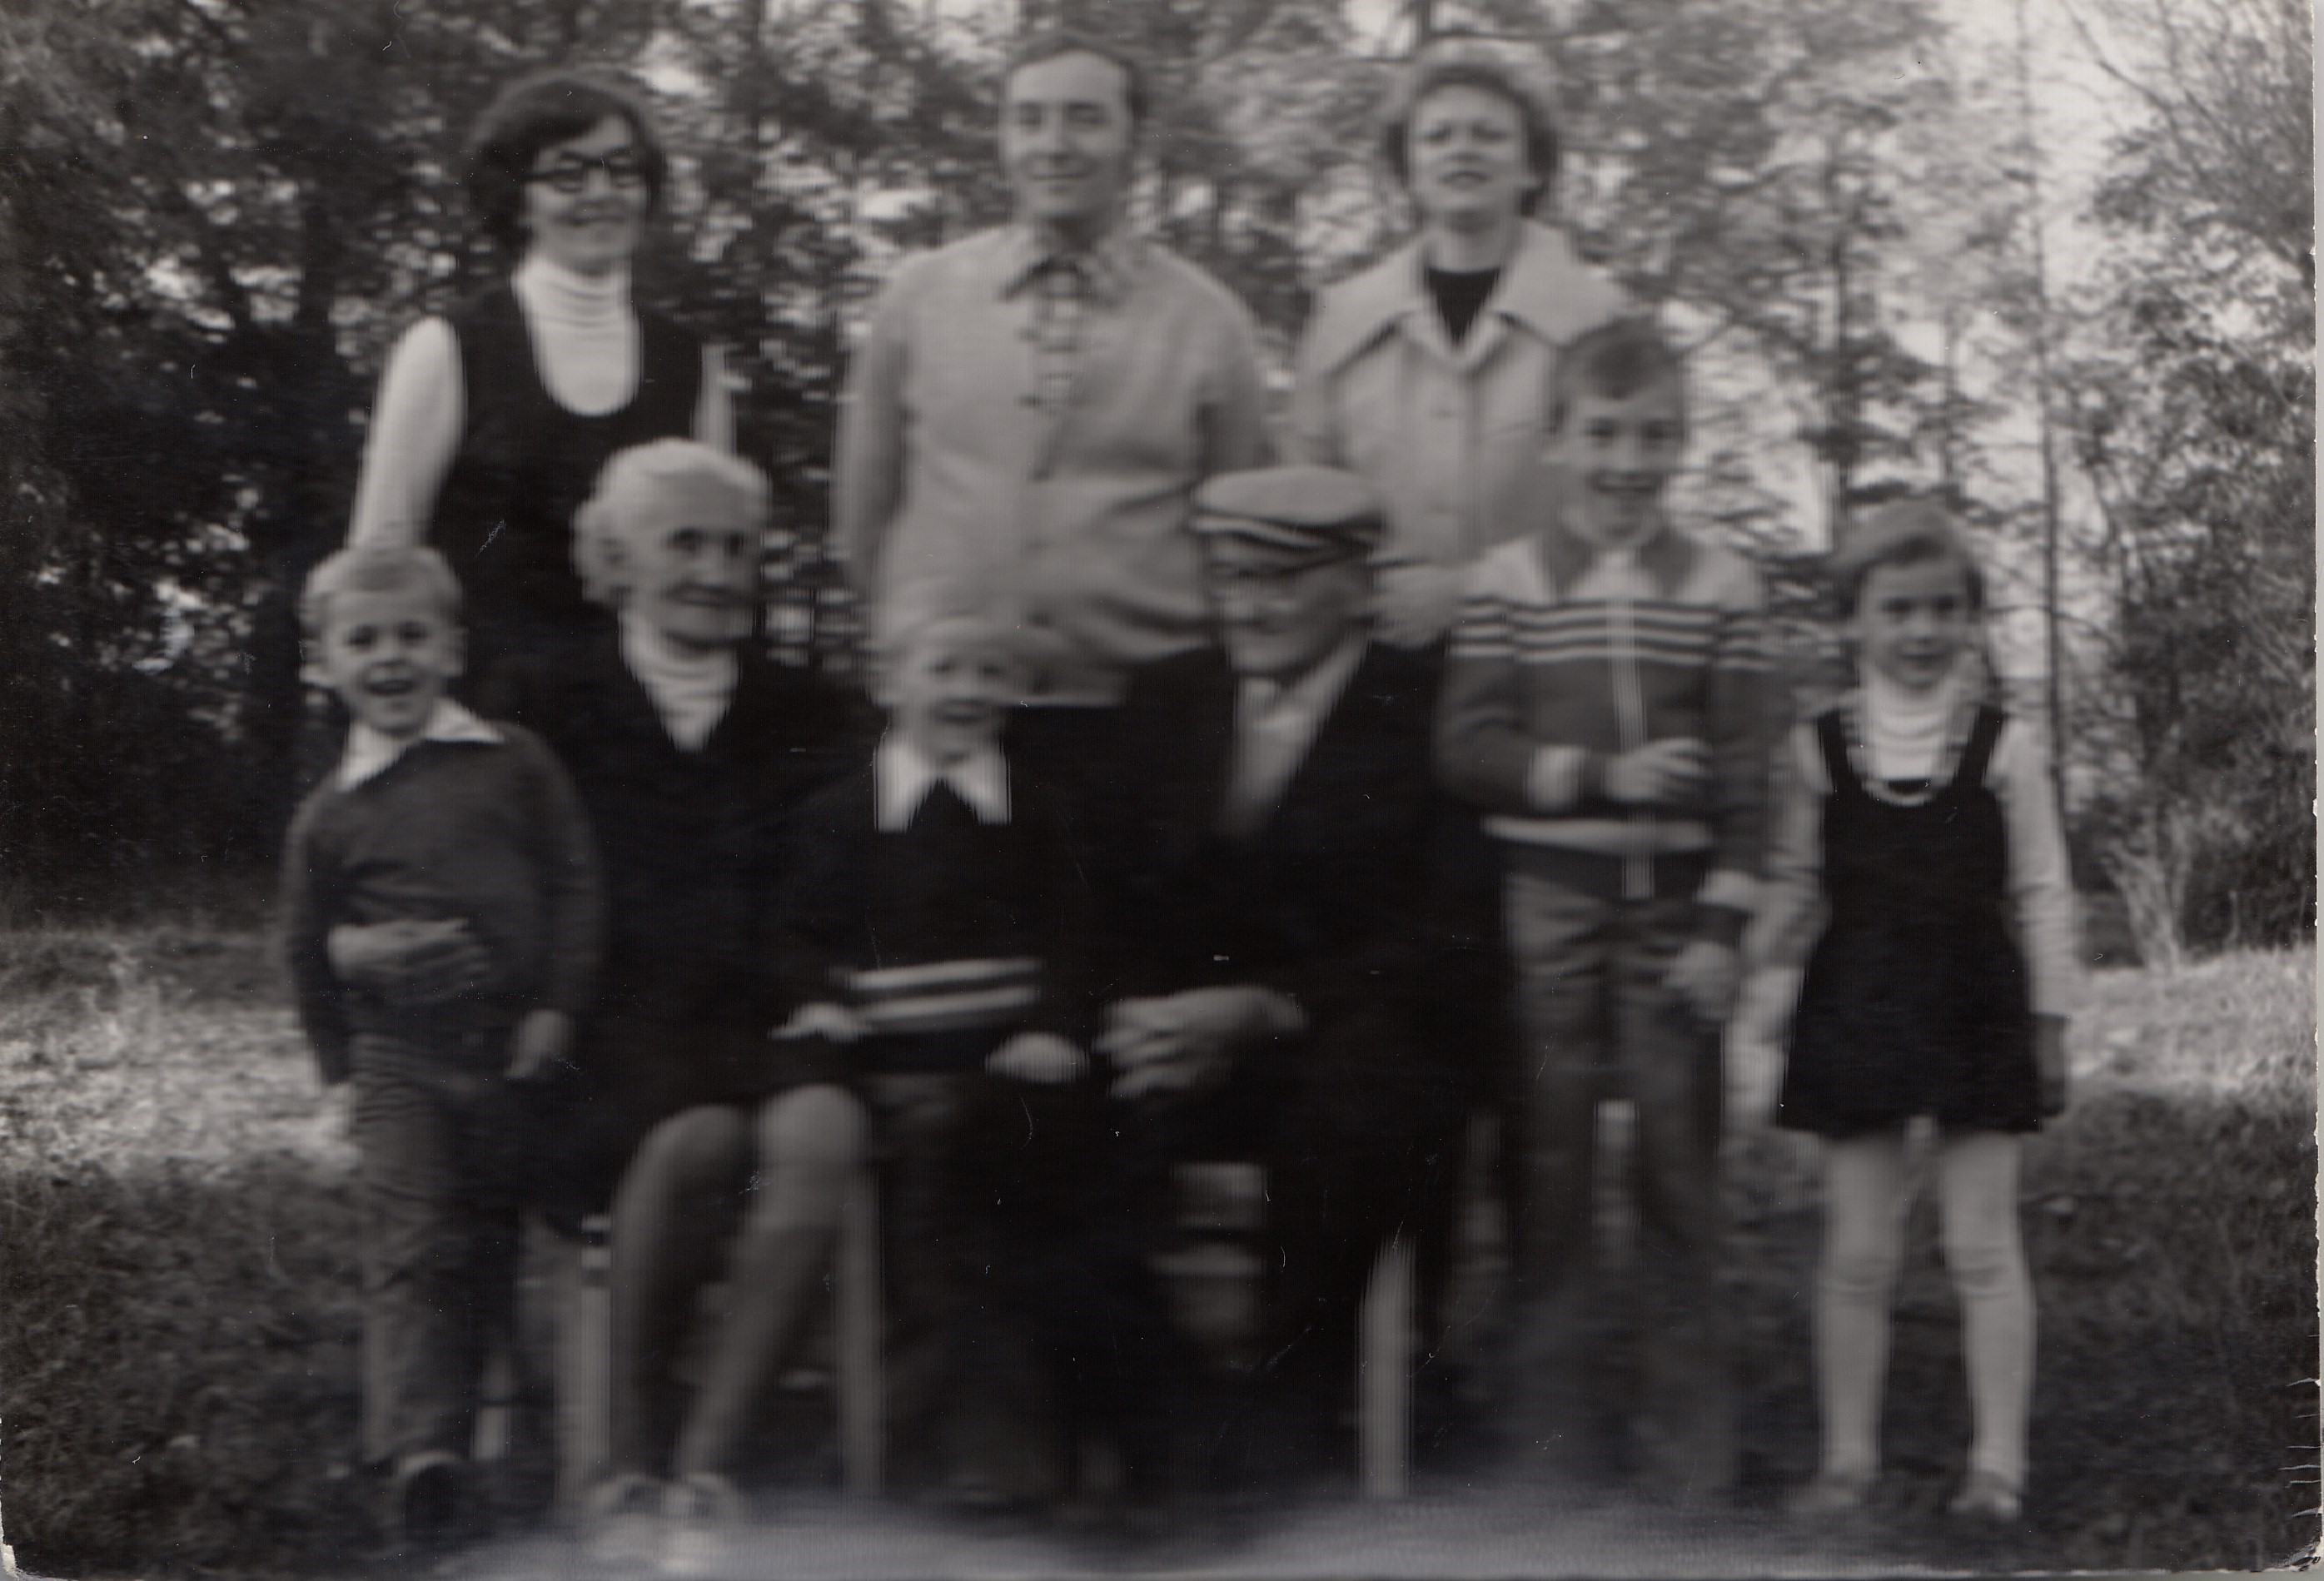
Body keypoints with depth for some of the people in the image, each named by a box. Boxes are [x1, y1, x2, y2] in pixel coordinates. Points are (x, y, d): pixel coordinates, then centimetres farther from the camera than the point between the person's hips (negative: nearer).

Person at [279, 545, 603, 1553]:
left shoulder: (514, 764, 3)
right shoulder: (329, 816, 3)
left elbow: (575, 885, 4)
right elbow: (307, 947, 12)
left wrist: (556, 1005, -4)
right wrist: (342, 1067, 9)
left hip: (513, 1052, 1)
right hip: (399, 1058, -1)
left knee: (490, 1243, 9)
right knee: (413, 1244, -13)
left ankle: (470, 1419, 24)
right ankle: (423, 1447, -21)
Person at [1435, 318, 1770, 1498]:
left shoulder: (1718, 586, 4)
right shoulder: (1508, 583, 2)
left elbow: (1744, 775, 2)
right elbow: (1466, 749, -5)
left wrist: (1722, 925, -5)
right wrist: (1602, 774, -15)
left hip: (1676, 903, 1)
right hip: (1546, 902, 0)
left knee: (1679, 1145, 3)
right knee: (1547, 1147, 4)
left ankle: (1688, 1418, 15)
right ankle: (1545, 1418, 14)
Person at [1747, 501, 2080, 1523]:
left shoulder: (2004, 747, 0)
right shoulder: (1817, 748, 2)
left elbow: (2042, 893, 3)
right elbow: (1793, 885, 9)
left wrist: (2051, 1020, 2)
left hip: (1976, 1009, -1)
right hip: (1855, 1010, 1)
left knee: (1984, 1247, 2)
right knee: (1856, 1253, 6)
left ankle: (1998, 1459, 10)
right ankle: (1849, 1456, 16)